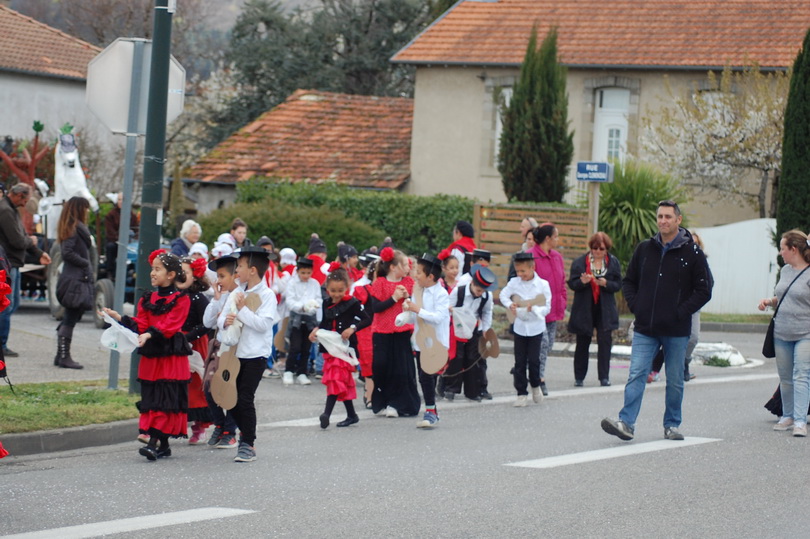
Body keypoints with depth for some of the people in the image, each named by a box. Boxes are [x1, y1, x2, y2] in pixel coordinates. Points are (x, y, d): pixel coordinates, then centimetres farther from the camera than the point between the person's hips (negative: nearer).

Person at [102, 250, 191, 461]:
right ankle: (163, 445, 11)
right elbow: (140, 324, 6)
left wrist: (150, 334, -31)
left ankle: (154, 443, -18)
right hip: (150, 356, 7)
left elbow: (170, 325, -17)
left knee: (165, 400, -11)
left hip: (172, 356, -7)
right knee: (150, 399, 5)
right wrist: (119, 318, -9)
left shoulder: (181, 300, -6)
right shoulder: (148, 299, 14)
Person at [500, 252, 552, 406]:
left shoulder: (542, 284, -9)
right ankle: (522, 394, 10)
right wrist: (509, 305, -9)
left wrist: (534, 308, -26)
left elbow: (546, 308, -8)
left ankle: (535, 385, 27)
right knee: (519, 362, 4)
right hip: (520, 326, 2)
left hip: (536, 327, -2)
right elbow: (503, 295, 10)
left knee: (534, 360, 0)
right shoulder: (514, 283, -3)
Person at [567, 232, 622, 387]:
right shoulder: (579, 262, 0)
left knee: (605, 341, -6)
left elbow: (618, 285, 1)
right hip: (584, 309, 0)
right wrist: (582, 281, -23)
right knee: (582, 343, 6)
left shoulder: (613, 262, 3)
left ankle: (604, 376, 3)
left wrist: (606, 283, -19)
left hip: (604, 310, 0)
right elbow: (572, 284, -2)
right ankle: (579, 377, 15)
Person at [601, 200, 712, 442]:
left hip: (676, 331, -2)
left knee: (675, 381, 8)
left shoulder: (691, 252, -3)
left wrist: (681, 313, -10)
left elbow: (704, 290, -3)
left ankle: (672, 424, 19)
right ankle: (626, 422, -15)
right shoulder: (645, 249, 7)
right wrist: (636, 307, 2)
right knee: (636, 375, -8)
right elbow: (629, 281, 17)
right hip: (645, 329, 2)